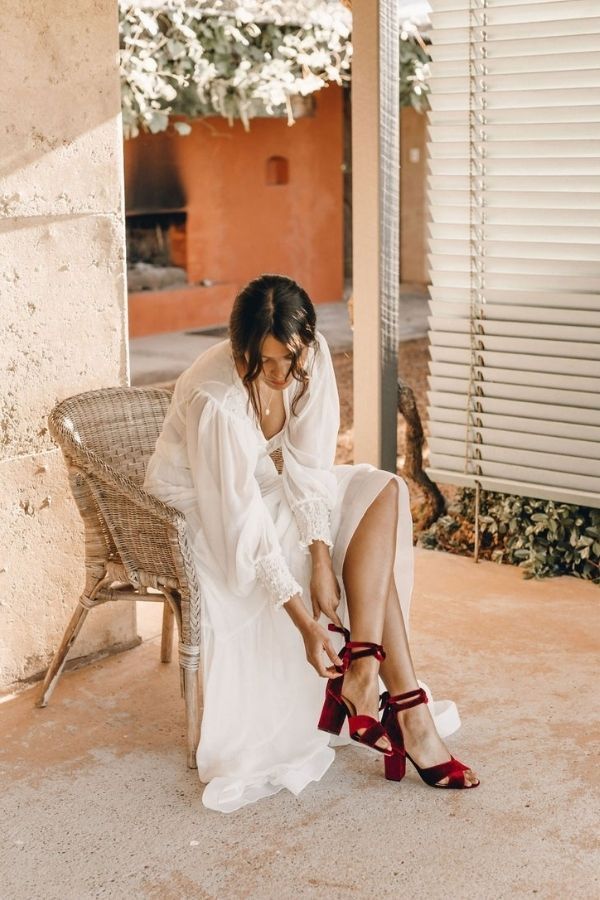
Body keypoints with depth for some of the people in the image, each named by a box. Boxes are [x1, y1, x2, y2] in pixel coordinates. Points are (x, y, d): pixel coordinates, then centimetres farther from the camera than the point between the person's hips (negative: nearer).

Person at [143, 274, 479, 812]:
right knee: (372, 548, -19)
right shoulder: (215, 399, -33)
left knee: (384, 493, -15)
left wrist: (321, 560, -25)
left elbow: (308, 463, -14)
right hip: (205, 511, -7)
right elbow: (245, 521, -31)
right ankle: (407, 708, -16)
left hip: (265, 482, 7)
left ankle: (360, 678, -20)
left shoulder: (311, 356, -16)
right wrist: (305, 623, -31)